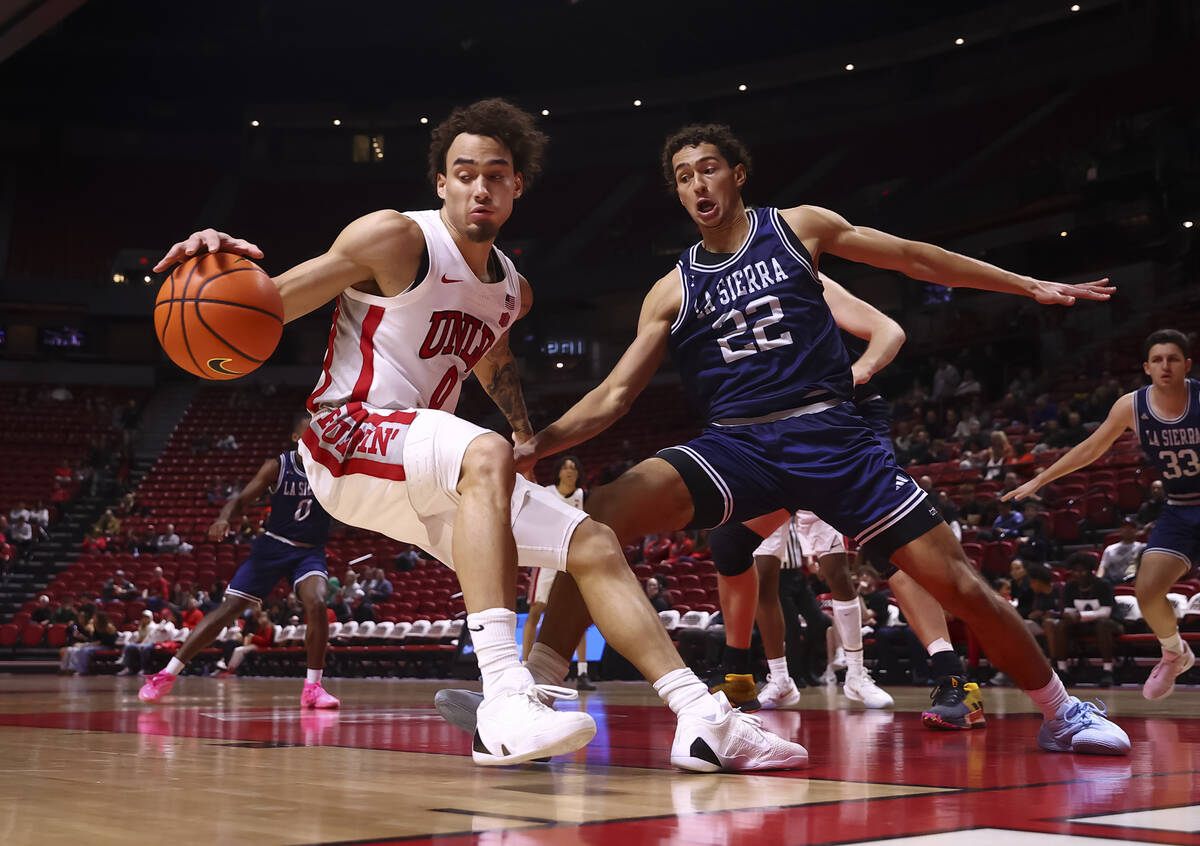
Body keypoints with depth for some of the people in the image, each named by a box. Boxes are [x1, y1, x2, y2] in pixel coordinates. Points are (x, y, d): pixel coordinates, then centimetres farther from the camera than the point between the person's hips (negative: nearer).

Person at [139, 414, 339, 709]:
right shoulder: (278, 466, -7)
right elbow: (242, 499, -8)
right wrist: (224, 517, -28)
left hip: (310, 552, 0)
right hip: (273, 545, 0)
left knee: (316, 604, -28)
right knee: (229, 608, -5)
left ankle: (313, 687, -14)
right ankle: (167, 674, 5)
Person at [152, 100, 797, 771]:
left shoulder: (514, 293, 13)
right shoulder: (396, 239, -9)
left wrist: (529, 437, 19)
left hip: (429, 477, 8)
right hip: (349, 439, -8)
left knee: (595, 546, -3)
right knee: (487, 454, -38)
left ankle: (702, 718, -6)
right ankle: (505, 698, -47)